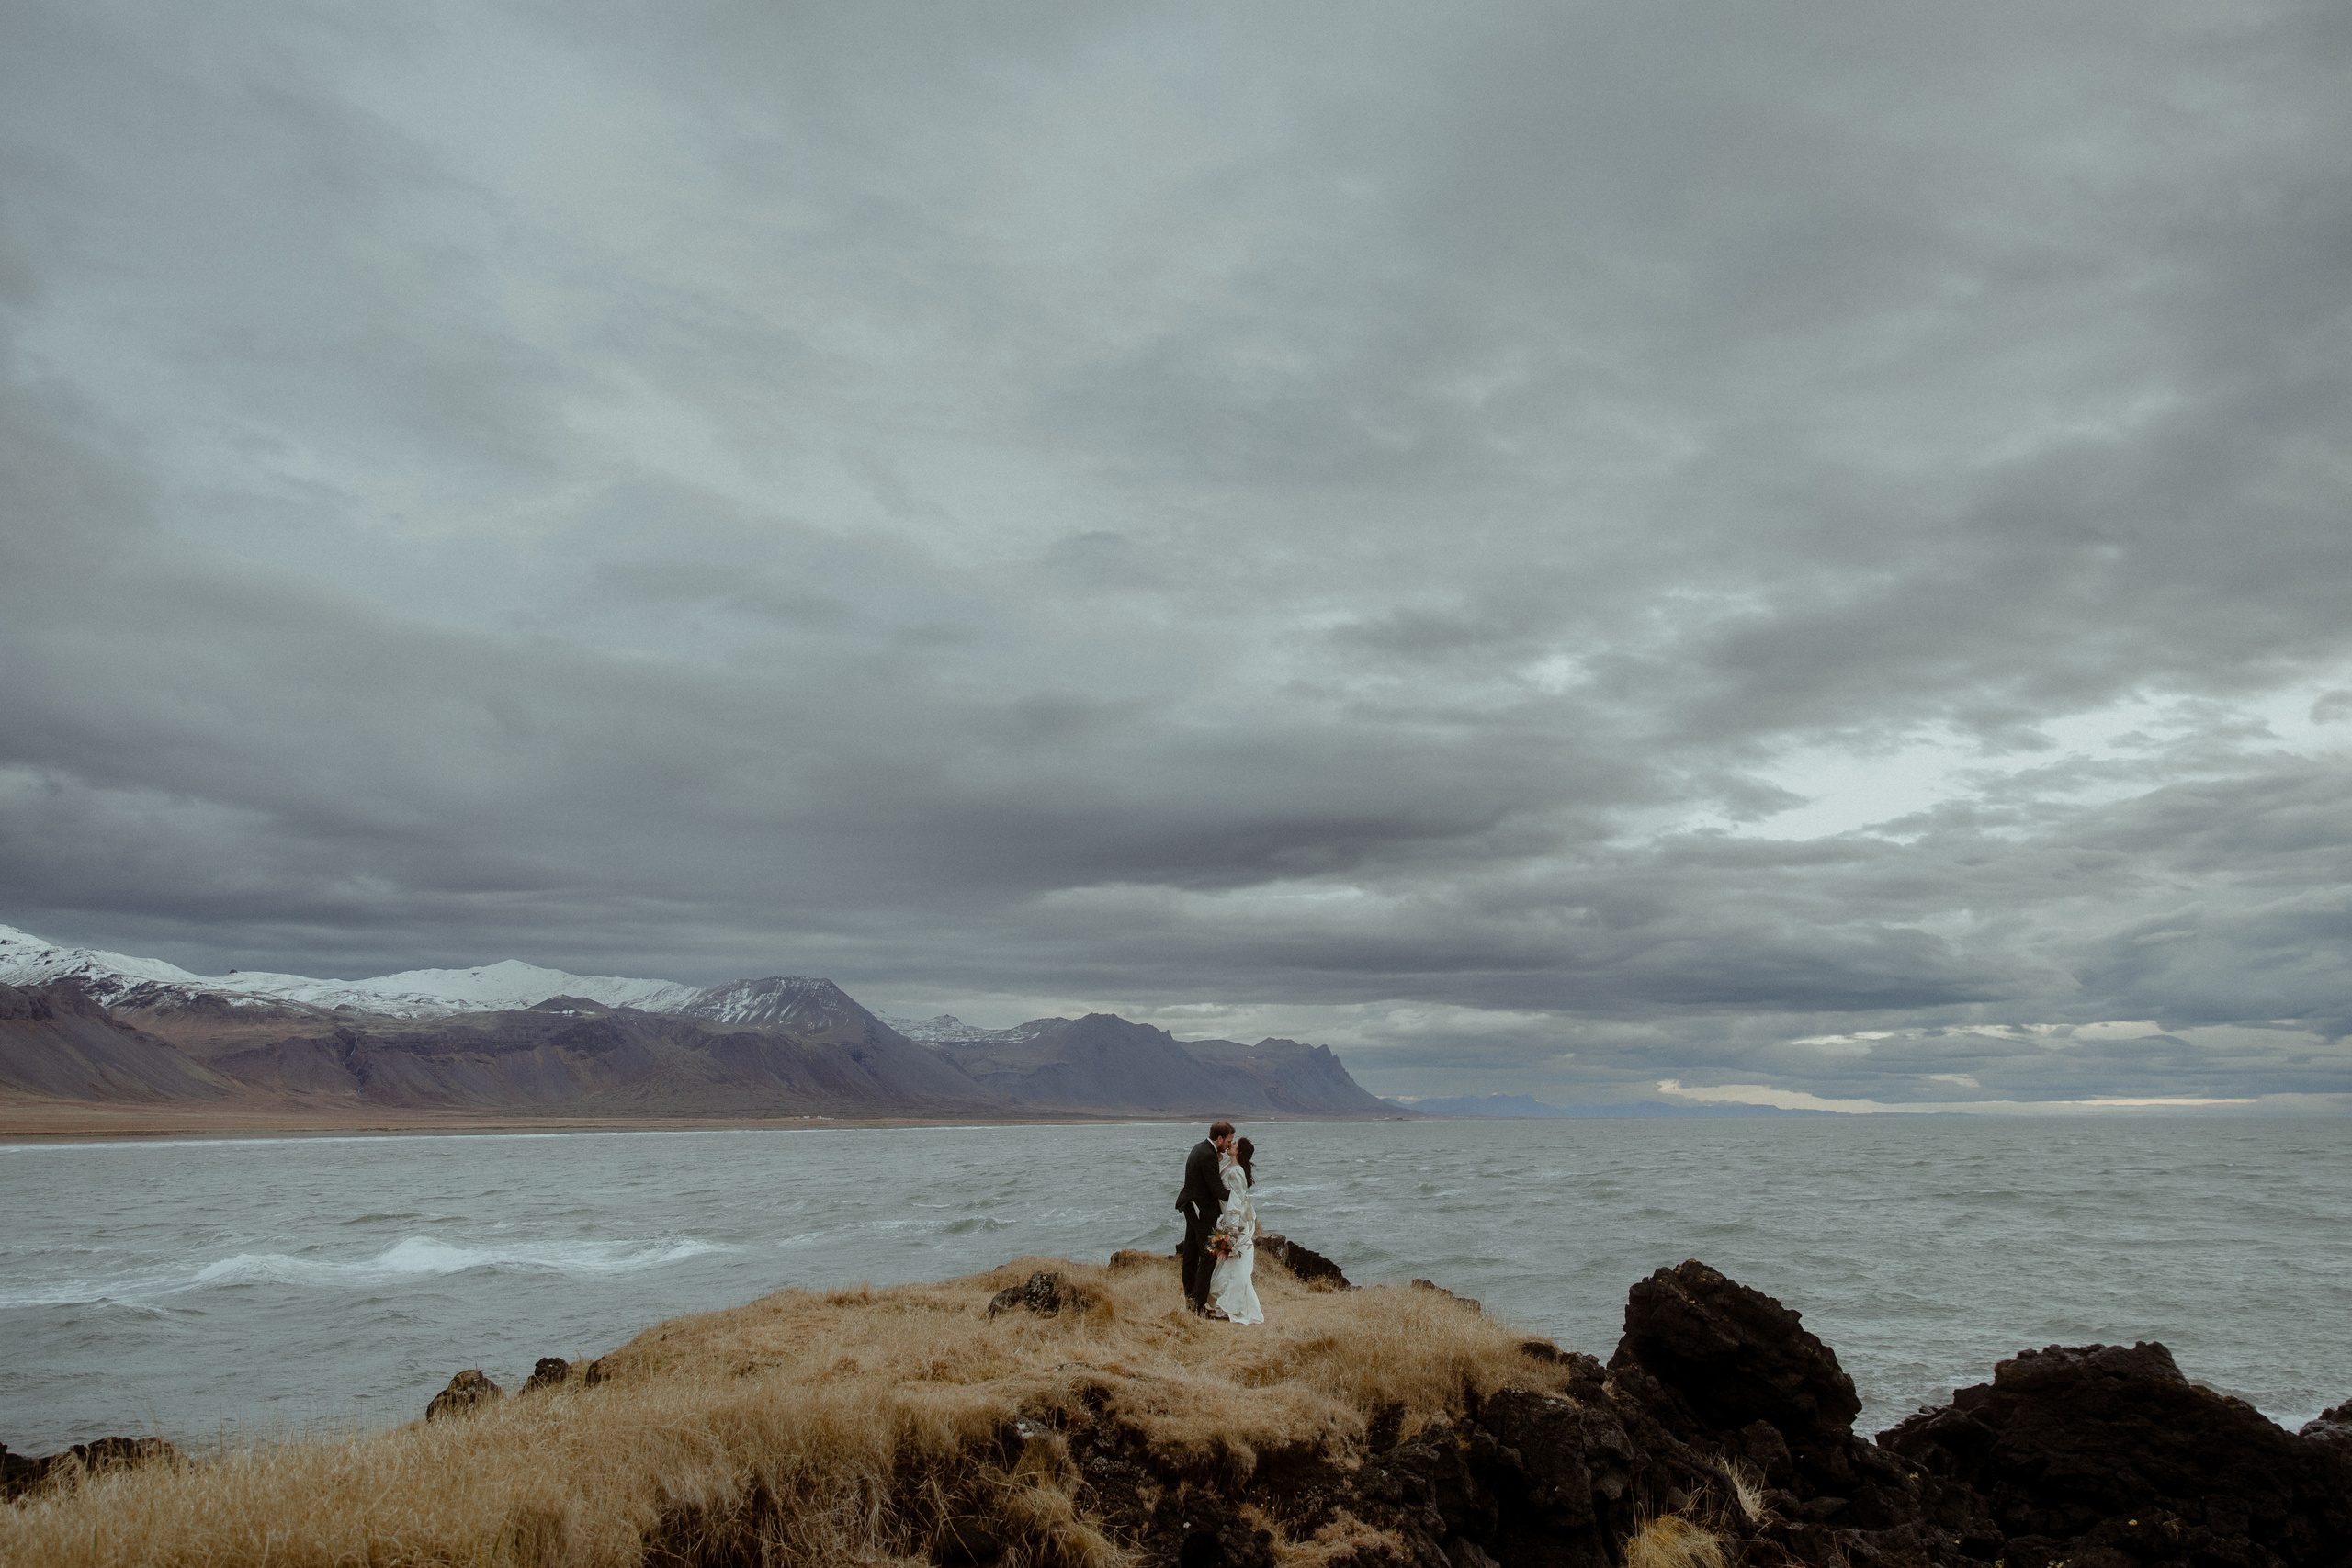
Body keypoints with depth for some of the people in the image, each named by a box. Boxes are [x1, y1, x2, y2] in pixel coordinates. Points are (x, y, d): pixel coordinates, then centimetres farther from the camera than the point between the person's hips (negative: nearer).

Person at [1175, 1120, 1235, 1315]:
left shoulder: (1199, 1148, 8)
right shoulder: (1208, 1155, -22)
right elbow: (1215, 1188, -22)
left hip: (1192, 1208, 10)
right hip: (1204, 1211, -10)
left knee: (1191, 1254, 15)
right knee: (1208, 1257, -5)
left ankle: (1189, 1297, 24)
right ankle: (1199, 1303, -5)